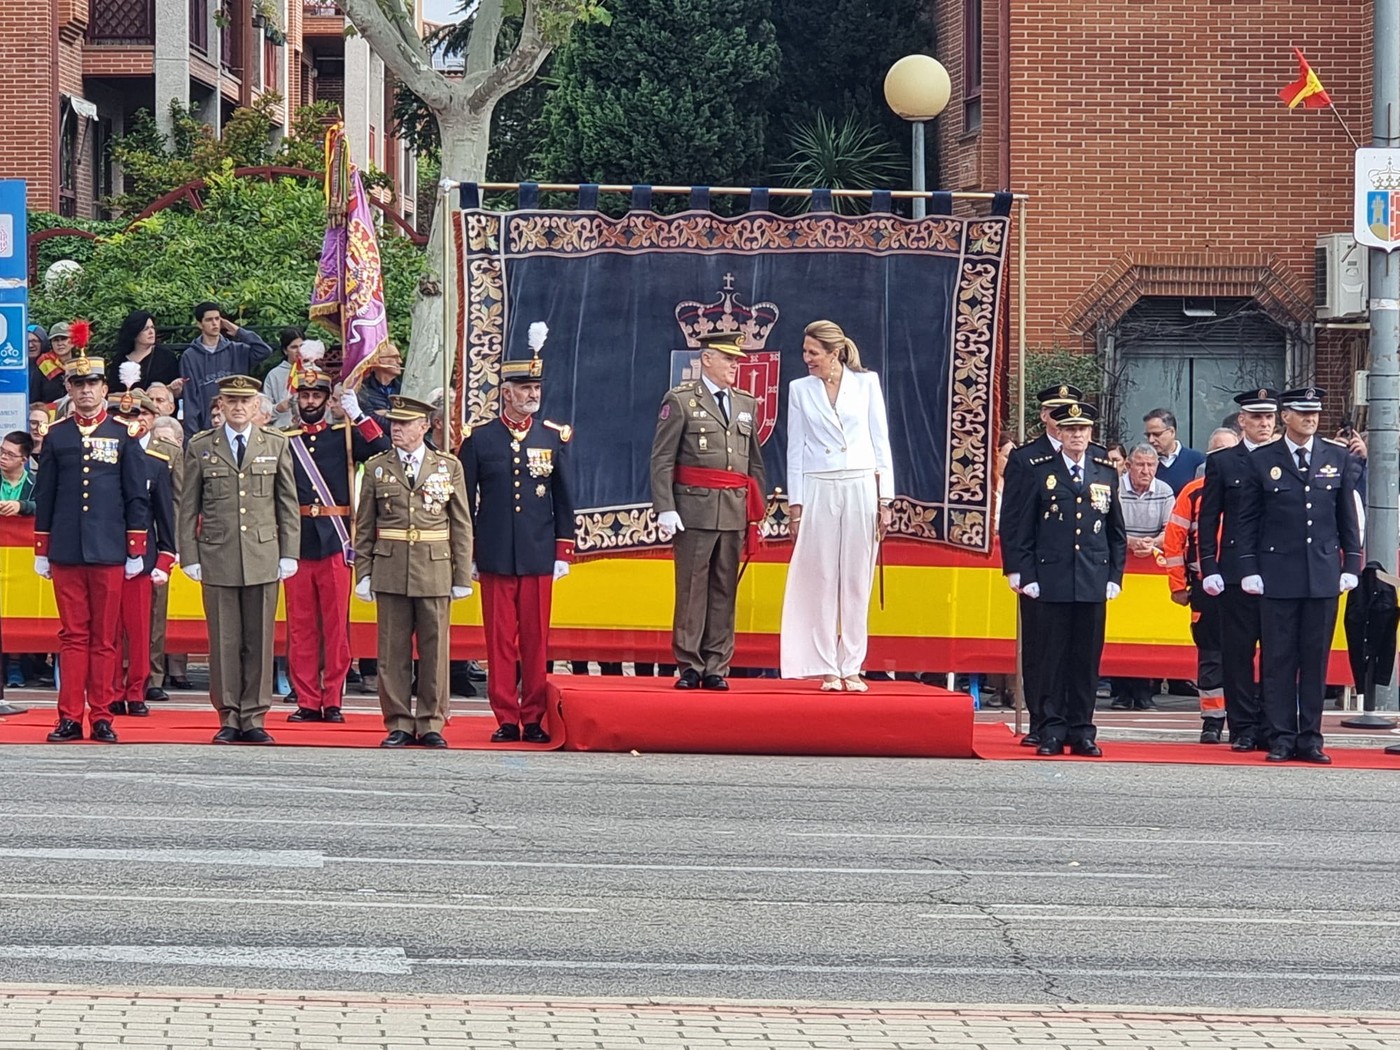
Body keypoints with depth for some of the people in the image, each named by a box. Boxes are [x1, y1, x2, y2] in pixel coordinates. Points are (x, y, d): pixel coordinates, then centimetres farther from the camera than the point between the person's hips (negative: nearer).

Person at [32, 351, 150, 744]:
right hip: (66, 555, 1)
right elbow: (44, 497, 10)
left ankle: (101, 718, 5)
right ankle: (70, 718, 4)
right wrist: (41, 551, 7)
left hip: (108, 553, -1)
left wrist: (135, 550, 0)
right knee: (72, 636, 2)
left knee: (104, 638, 2)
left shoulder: (122, 436, 4)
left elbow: (137, 498, 5)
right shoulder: (56, 437, 8)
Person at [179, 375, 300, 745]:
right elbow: (188, 507, 8)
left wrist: (289, 554, 4)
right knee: (224, 641, 0)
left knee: (259, 641, 1)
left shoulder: (276, 445, 9)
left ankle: (253, 717, 7)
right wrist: (190, 557, 2)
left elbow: (289, 504, 10)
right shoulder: (200, 447, 7)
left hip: (263, 557, 1)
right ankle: (228, 717, 7)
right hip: (218, 558, -1)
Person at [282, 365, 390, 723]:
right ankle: (307, 701, 7)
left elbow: (383, 452, -10)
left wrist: (357, 415, -13)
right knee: (301, 627, 2)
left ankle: (333, 701, 4)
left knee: (336, 626, 0)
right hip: (297, 543, 1)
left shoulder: (345, 437, 8)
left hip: (334, 543, -1)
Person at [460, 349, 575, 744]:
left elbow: (564, 499, 11)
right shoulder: (478, 440, 3)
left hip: (538, 557, 1)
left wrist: (563, 553, 6)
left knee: (536, 640, 2)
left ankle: (534, 719, 8)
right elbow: (465, 501, 6)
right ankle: (506, 718, 4)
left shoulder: (554, 437, 8)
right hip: (496, 558, -1)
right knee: (500, 640, -1)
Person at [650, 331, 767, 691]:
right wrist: (665, 510, -12)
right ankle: (690, 665, 3)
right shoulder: (680, 400, 0)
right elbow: (662, 461, -4)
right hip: (695, 509, -5)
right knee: (692, 589, -2)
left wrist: (757, 512, 13)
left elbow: (755, 462, 19)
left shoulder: (746, 404, 15)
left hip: (734, 512, 5)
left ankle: (716, 666, 9)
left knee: (724, 591, 5)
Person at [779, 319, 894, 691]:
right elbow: (796, 449, 7)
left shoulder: (866, 383, 5)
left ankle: (851, 667, 6)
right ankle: (827, 668, 2)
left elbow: (881, 441, 6)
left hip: (860, 489, 0)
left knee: (857, 580, 1)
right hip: (819, 491, 0)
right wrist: (795, 506, 2)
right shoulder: (800, 389, 7)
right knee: (821, 580, -1)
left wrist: (885, 500, 1)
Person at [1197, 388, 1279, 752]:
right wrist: (1209, 569, -4)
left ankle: (1271, 726, 6)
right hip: (1236, 572, -1)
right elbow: (1208, 520, 5)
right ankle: (1243, 728, 6)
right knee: (1238, 652, 1)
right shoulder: (1222, 463, 6)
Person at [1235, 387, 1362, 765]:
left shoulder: (1338, 458, 8)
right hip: (1278, 574, -1)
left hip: (1323, 574, 2)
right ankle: (1282, 737, 5)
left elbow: (1348, 517, 11)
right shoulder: (1262, 461, 3)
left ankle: (1310, 738, 9)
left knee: (1316, 659, 4)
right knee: (1278, 659, 0)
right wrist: (1249, 569, -1)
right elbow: (1248, 520, 5)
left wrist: (1352, 564, 6)